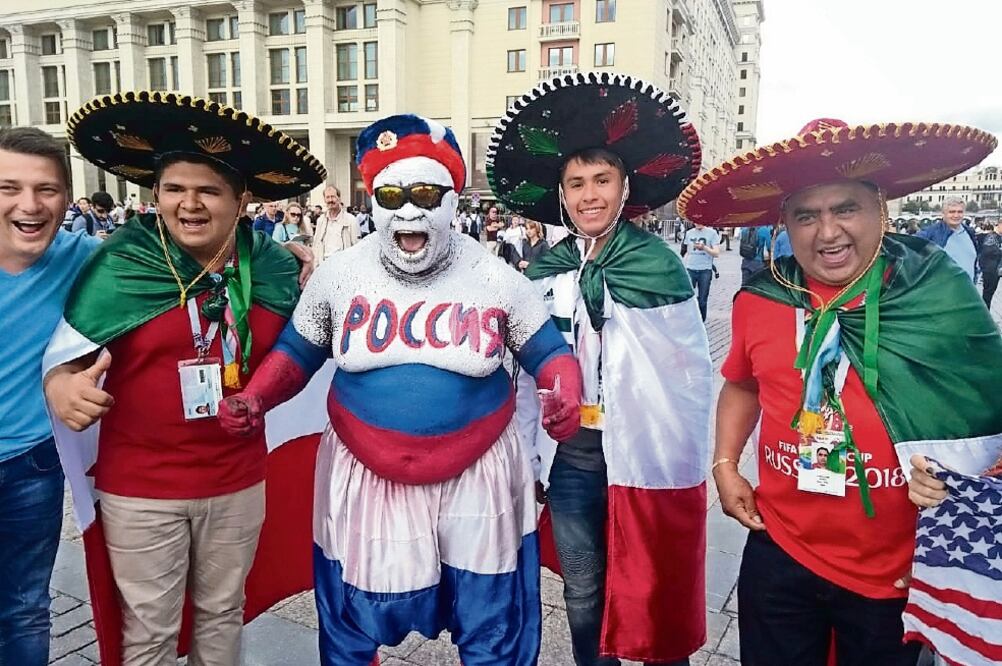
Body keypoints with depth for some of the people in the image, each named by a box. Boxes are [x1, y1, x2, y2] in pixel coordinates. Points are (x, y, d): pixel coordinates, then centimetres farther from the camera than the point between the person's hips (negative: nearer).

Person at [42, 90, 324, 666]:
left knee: (223, 614, 23)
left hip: (239, 482, 3)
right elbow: (65, 355, -7)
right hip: (140, 488, -2)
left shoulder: (275, 269, -5)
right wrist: (62, 388, -28)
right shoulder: (119, 265, -13)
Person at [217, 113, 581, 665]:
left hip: (474, 478, 0)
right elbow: (296, 352, 7)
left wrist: (566, 397, -21)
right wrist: (254, 398, -11)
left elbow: (547, 352, 0)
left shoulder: (496, 279, -8)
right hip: (365, 478, 1)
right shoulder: (338, 276, -4)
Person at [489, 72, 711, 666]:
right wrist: (529, 456, 8)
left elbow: (695, 372, -9)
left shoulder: (658, 264, -8)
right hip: (569, 456, 4)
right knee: (583, 598, 18)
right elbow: (531, 374, 6)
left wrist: (690, 459, -10)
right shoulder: (546, 271, 3)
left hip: (646, 457, -3)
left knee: (656, 600, 13)